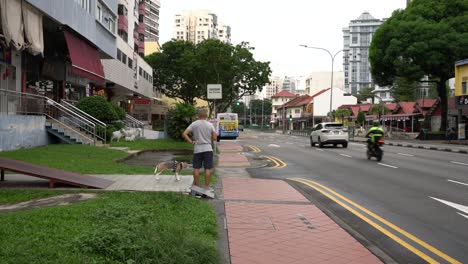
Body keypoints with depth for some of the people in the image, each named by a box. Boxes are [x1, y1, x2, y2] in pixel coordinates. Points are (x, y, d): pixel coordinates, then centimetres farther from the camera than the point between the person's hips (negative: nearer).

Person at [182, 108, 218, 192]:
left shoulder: (194, 124, -1)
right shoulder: (210, 125, 0)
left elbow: (184, 134, -8)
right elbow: (214, 138, 2)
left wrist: (191, 142, -3)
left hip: (197, 149, 1)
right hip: (208, 149, 0)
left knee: (196, 168, 8)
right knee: (208, 169, 3)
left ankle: (197, 186, 15)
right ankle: (207, 187, 6)